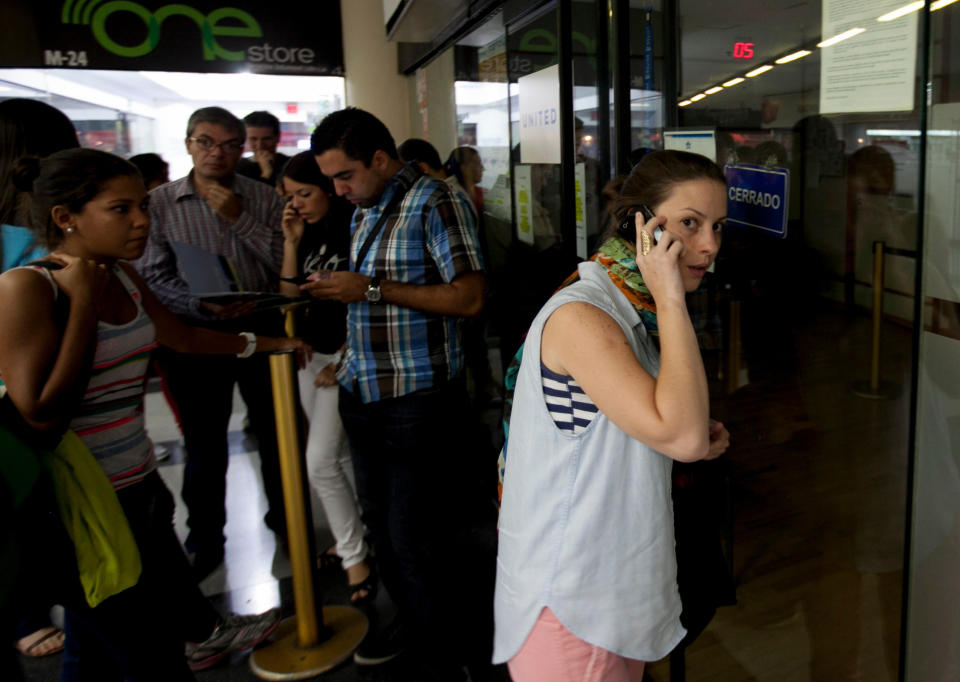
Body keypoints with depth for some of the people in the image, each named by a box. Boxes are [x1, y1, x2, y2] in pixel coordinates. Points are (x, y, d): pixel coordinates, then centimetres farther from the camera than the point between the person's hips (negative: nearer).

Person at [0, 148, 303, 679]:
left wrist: (267, 343, 26)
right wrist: (83, 302, -23)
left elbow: (183, 337, 19)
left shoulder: (121, 276, 4)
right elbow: (43, 413, -26)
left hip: (138, 487, 7)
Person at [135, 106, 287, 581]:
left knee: (275, 433, 15)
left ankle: (284, 516, 37)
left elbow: (287, 261, -9)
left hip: (262, 330, 1)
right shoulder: (160, 203, -3)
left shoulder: (264, 197, -1)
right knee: (204, 447, 11)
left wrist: (239, 217, -17)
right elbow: (152, 277, -7)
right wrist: (204, 304, -22)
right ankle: (205, 542, 29)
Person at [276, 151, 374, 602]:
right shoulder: (309, 235, 9)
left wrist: (343, 361, -16)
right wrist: (291, 242, -1)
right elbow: (290, 295, 7)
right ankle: (353, 537, 30)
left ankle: (356, 559, 5)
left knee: (320, 462, -9)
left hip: (344, 358, -7)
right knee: (340, 456, 15)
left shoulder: (355, 232, -12)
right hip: (309, 355, 7)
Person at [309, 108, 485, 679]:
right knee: (380, 524, 19)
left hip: (419, 399, -8)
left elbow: (469, 297, -20)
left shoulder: (431, 201, -12)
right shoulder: (363, 212, 13)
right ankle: (409, 618, 41)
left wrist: (371, 289, -20)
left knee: (414, 537, 1)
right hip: (363, 395, 8)